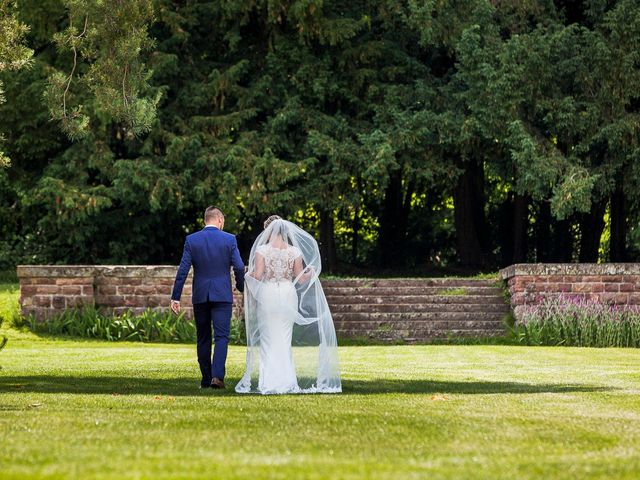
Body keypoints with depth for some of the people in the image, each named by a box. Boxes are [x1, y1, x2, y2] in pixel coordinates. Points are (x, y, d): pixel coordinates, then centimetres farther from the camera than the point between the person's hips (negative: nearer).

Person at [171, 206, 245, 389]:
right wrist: (243, 289, 14)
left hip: (200, 295, 2)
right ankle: (217, 375, -20)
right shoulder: (229, 239, -3)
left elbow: (183, 270, -3)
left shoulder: (191, 240, 0)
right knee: (221, 336, -3)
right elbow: (239, 268, -3)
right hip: (222, 295, -2)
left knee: (203, 338, 12)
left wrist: (175, 297, -1)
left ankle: (206, 378, 15)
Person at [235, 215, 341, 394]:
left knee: (268, 339, 5)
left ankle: (269, 382, 1)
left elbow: (258, 275, -10)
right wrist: (311, 273, 24)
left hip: (268, 293, -2)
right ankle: (286, 382, 7)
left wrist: (248, 275, 11)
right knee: (285, 339, 10)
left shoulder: (262, 249, -6)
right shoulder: (294, 251, 2)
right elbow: (300, 279, 3)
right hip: (288, 293, 2)